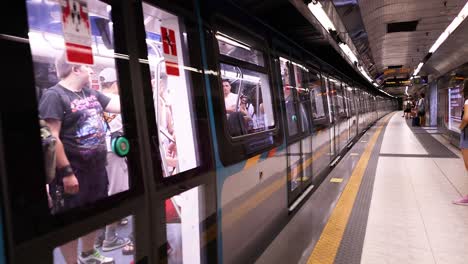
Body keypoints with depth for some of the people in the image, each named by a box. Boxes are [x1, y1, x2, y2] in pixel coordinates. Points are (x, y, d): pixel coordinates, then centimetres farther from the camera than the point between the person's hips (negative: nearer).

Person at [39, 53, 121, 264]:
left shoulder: (91, 94, 10)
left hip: (97, 168, 8)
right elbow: (51, 138, -20)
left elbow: (119, 105, 14)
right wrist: (66, 172, -22)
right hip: (73, 173, -8)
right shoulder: (54, 95, -14)